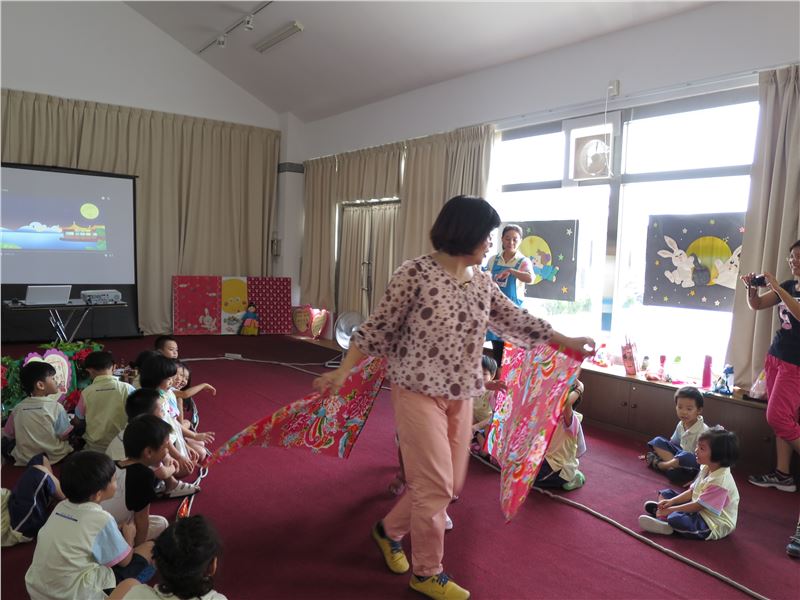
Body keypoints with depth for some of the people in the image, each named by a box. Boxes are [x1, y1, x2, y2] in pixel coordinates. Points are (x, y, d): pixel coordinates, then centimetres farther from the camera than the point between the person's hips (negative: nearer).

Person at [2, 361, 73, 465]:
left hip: (25, 462, 5)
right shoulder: (56, 407, -13)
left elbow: (8, 435, 7)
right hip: (56, 460, -4)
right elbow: (65, 436, -10)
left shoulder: (18, 409, -2)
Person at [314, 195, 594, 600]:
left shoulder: (482, 281, 6)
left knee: (450, 483, 13)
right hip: (419, 391, -7)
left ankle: (389, 530, 38)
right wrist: (343, 371, -14)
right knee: (435, 484, -2)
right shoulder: (415, 273, -14)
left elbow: (513, 320, 14)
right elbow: (379, 327, -9)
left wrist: (565, 341, 15)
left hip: (461, 395, 7)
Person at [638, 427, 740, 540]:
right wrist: (671, 501, -4)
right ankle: (662, 512, -11)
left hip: (714, 525, -10)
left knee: (675, 519, -34)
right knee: (666, 494, 13)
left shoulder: (719, 481, -30)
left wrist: (671, 509, -19)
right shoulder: (706, 468, 0)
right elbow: (692, 491, 8)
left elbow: (698, 506, -25)